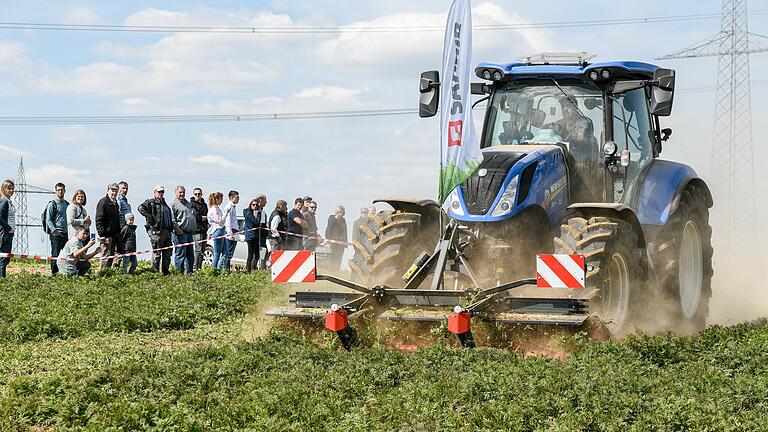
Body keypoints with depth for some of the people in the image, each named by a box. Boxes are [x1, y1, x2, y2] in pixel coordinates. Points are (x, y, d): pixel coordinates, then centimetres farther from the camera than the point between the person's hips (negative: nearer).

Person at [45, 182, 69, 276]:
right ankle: (54, 273, -5)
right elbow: (48, 220, -5)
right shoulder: (52, 204, -1)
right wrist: (55, 231, -16)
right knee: (55, 254, -7)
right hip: (56, 233, -6)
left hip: (65, 233, 6)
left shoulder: (66, 204, 17)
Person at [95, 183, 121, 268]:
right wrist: (102, 234, -19)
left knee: (112, 256, 9)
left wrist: (118, 232, 19)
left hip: (114, 235, 9)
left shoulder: (115, 204, 18)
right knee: (106, 256, -8)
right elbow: (99, 220, -14)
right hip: (106, 235, -9)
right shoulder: (103, 202, -9)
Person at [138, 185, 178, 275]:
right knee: (157, 252, -7)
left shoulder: (164, 203, 23)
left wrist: (173, 226, 18)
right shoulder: (151, 202, -3)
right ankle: (155, 271, -3)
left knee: (167, 252, 8)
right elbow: (141, 208, -19)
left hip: (167, 231, 8)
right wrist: (150, 218, -21)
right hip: (156, 231, -8)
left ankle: (165, 270, 14)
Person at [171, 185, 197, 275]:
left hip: (189, 232, 8)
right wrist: (177, 229, -18)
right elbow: (172, 219, -13)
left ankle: (189, 272, 17)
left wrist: (194, 228, 19)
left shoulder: (188, 203, 21)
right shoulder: (174, 204, -5)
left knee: (190, 254, 11)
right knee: (180, 254, -8)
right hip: (180, 233, -8)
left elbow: (194, 216, 29)